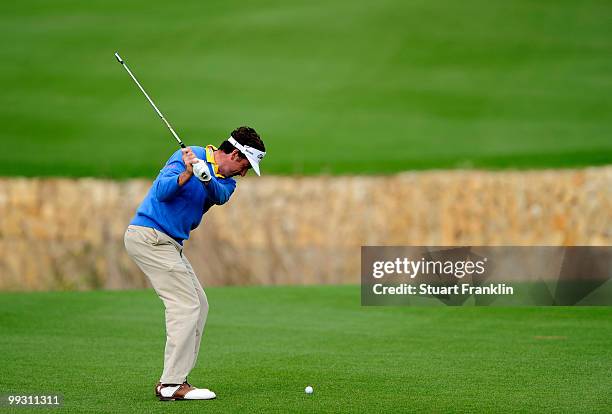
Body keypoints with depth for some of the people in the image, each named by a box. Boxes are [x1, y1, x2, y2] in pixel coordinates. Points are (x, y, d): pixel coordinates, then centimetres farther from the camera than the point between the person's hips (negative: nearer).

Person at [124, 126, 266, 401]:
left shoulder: (226, 180, 11)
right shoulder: (187, 156, -10)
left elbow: (219, 196, -13)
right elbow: (162, 191, -21)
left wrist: (204, 174, -34)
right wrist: (188, 174, -39)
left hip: (168, 243, 9)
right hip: (149, 236, -9)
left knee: (198, 306, 9)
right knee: (186, 305, -14)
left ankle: (174, 379, 8)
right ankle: (171, 384, -16)